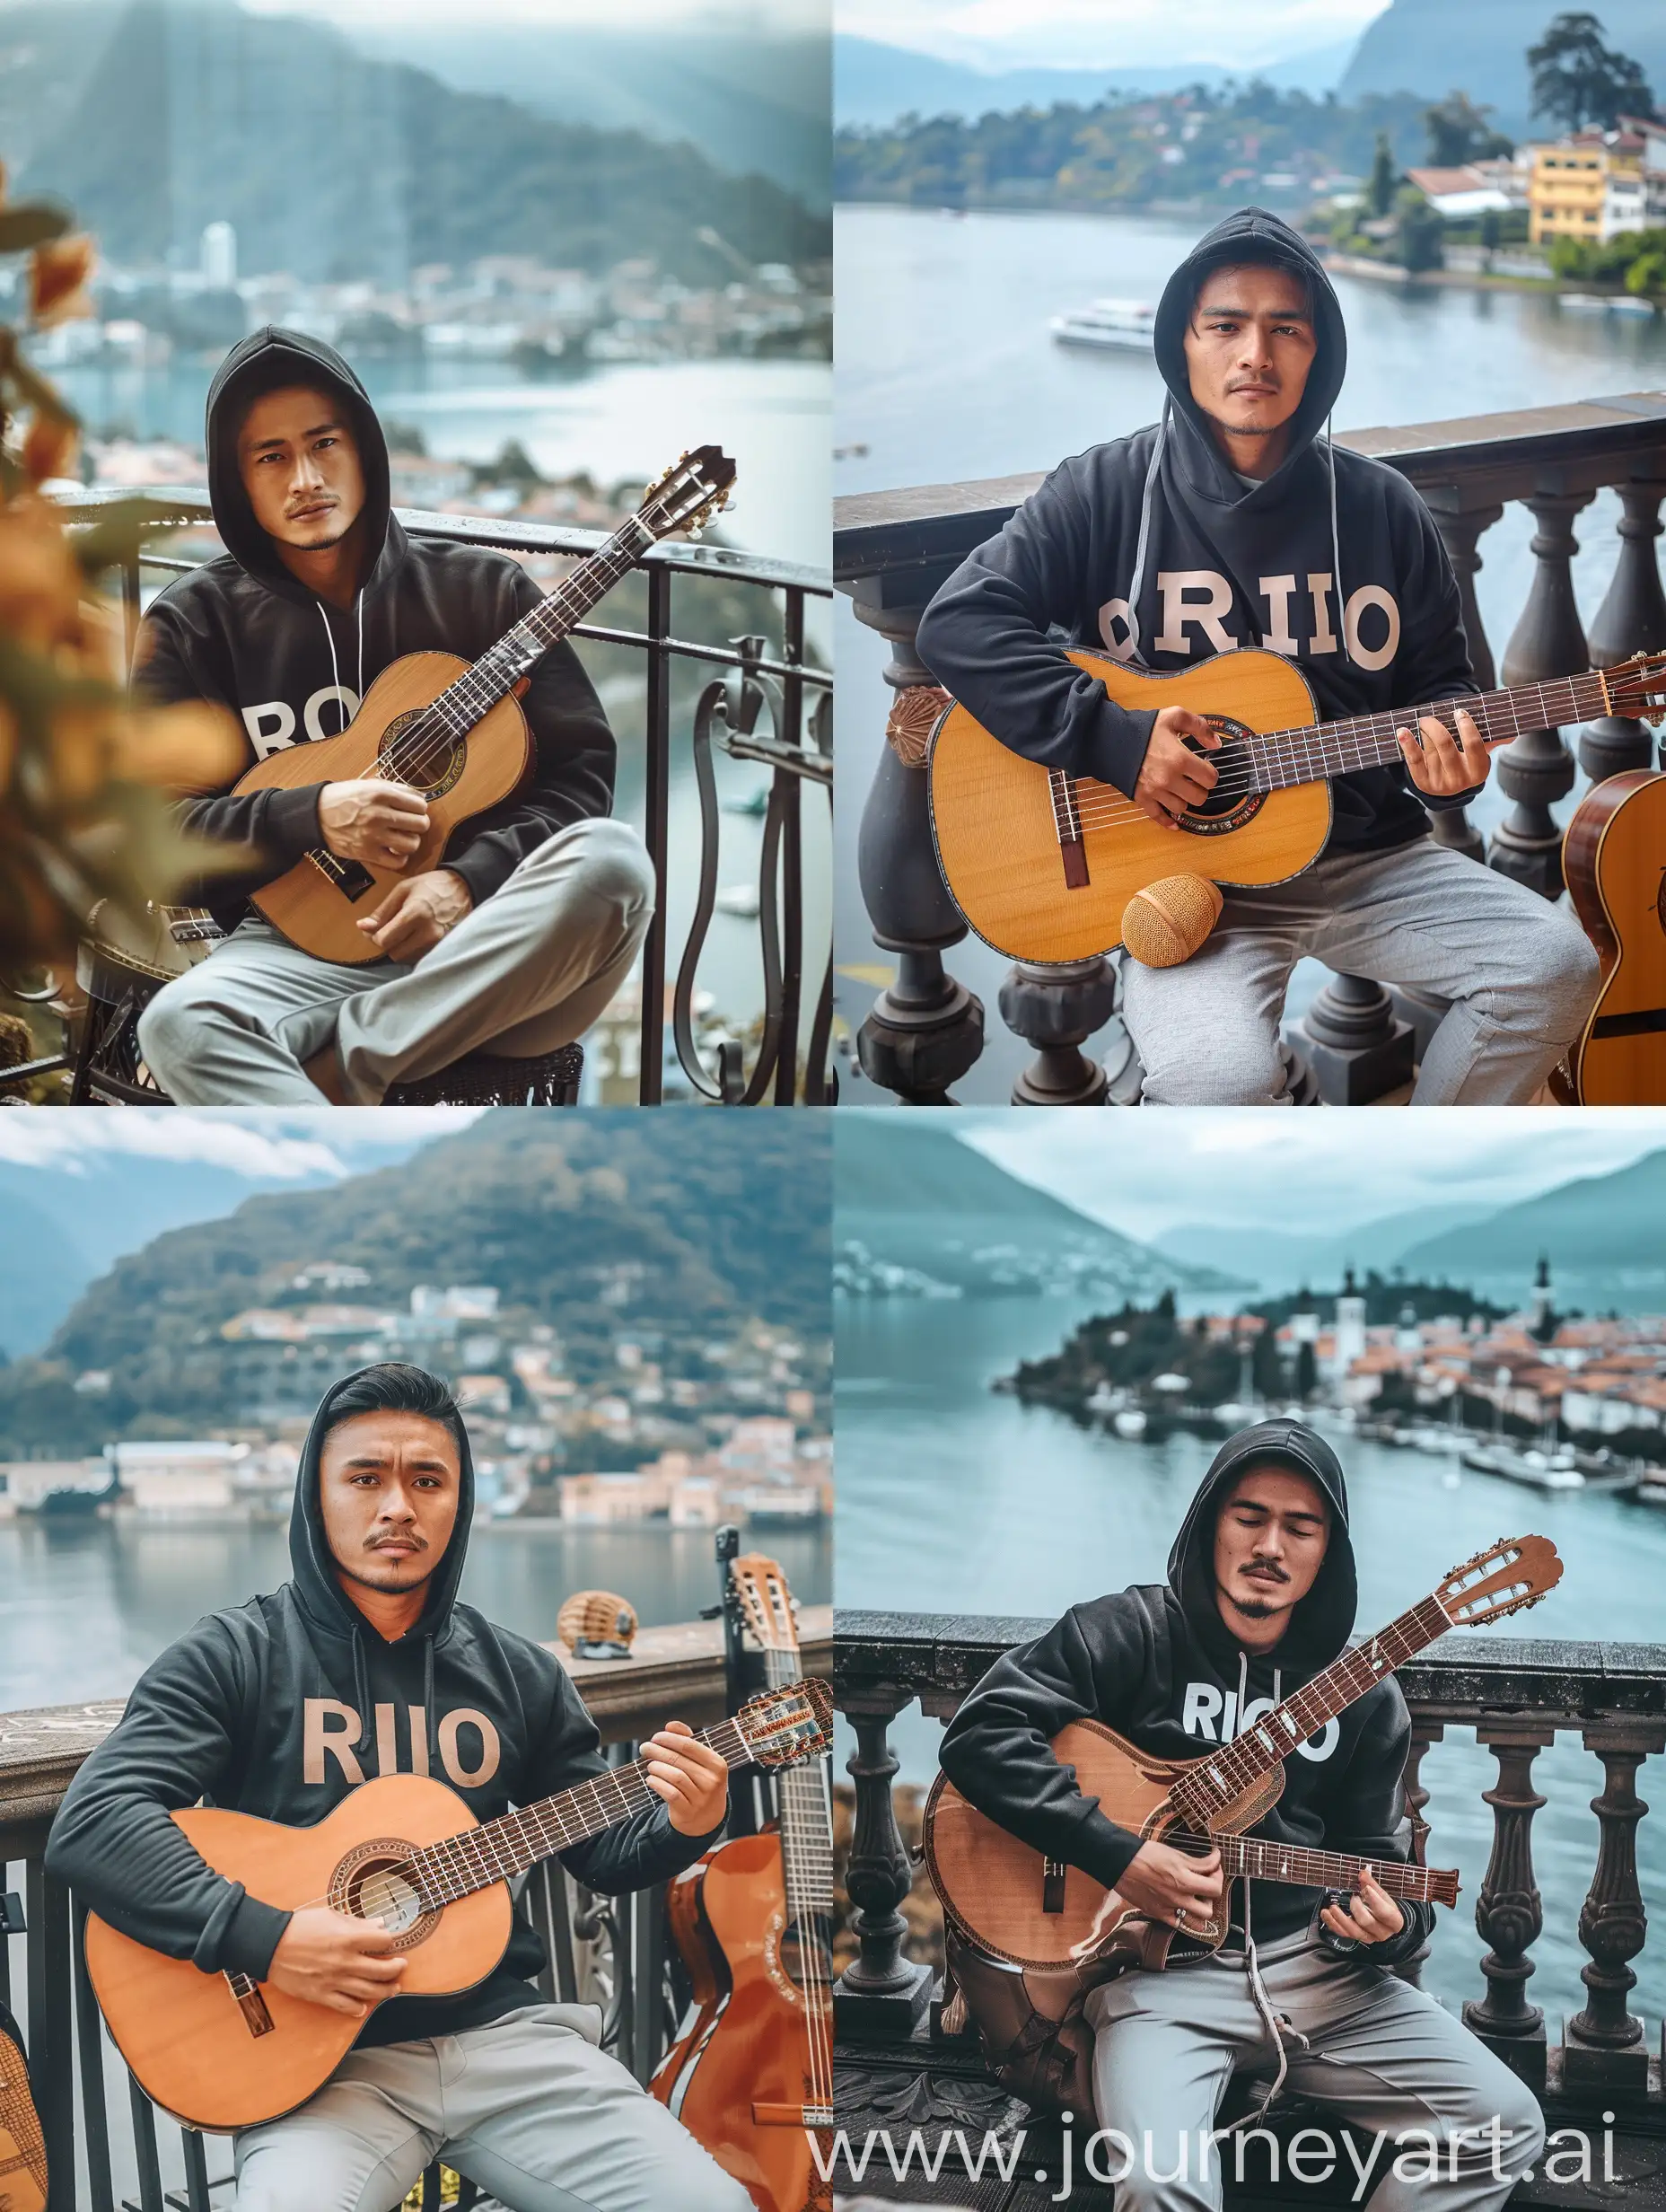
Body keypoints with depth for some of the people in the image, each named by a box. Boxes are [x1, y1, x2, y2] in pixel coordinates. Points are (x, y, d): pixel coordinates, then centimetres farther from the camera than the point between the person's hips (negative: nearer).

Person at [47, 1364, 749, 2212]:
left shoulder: (516, 1673, 12)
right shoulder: (237, 1656, -2)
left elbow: (600, 1852, 21)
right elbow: (89, 1825, -14)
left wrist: (682, 1829, -2)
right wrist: (264, 1936, -24)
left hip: (499, 2033, 4)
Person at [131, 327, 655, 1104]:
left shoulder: (481, 590, 10)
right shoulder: (194, 625, 9)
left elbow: (583, 769, 5)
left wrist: (470, 878, -14)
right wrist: (312, 818, -12)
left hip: (488, 958, 1)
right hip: (304, 943, -1)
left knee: (610, 860, -32)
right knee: (179, 1023, -35)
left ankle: (330, 1077, -27)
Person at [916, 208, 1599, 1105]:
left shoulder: (1383, 509, 8)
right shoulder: (1109, 490, -1)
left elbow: (1442, 682, 16)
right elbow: (958, 623, -9)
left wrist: (1448, 768, -8)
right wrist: (1113, 737, -18)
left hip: (1367, 856, 4)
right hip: (1181, 869, -4)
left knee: (1551, 962, -17)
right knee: (1219, 1077, -32)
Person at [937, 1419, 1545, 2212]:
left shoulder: (1365, 1697, 8)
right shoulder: (1130, 1634, -4)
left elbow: (1372, 1859, 15)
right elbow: (981, 1734, -13)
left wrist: (1387, 1925, -10)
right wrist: (1118, 1855, -20)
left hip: (1315, 1964, 5)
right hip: (1162, 1967, -4)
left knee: (1507, 2122, -10)